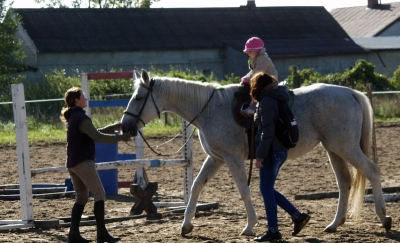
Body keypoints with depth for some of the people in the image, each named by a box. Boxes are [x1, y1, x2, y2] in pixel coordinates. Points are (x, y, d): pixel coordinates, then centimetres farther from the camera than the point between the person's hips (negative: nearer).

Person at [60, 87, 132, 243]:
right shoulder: (82, 118, -14)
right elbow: (98, 137, -19)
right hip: (83, 162, -10)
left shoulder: (73, 117, 17)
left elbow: (95, 132, 20)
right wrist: (121, 138, -14)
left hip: (72, 164, 10)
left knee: (82, 197, 12)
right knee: (99, 194, -5)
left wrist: (116, 126, 14)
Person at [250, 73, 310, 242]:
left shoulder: (266, 102, -15)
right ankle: (297, 216, 14)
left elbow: (267, 132, -20)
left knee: (266, 190, -2)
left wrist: (259, 156, -18)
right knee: (267, 189, 15)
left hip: (271, 152, -9)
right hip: (279, 150, 9)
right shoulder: (276, 98, 12)